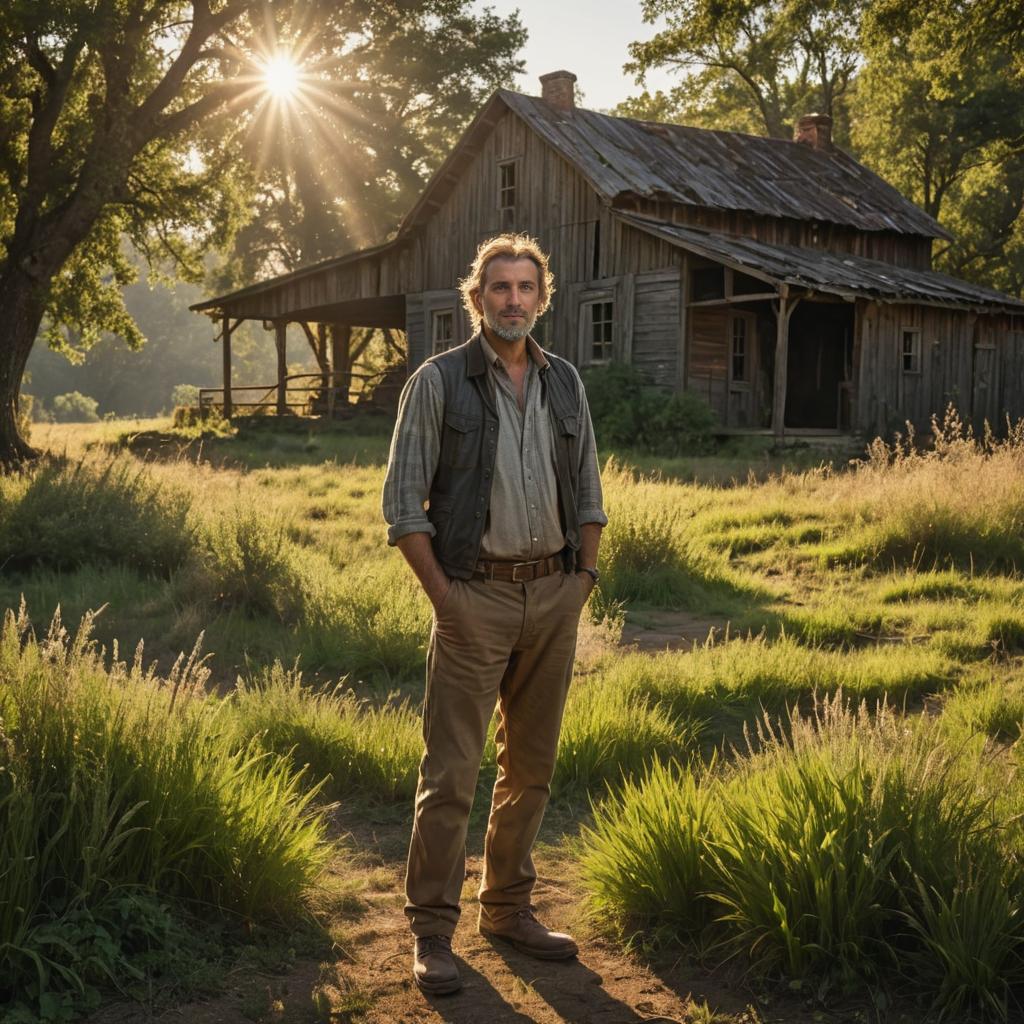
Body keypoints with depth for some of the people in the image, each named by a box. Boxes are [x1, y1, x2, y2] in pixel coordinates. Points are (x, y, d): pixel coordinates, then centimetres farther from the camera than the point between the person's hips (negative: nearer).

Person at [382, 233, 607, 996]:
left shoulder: (565, 383, 9)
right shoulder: (438, 382, -5)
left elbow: (590, 492, 16)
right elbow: (403, 502, -6)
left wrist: (584, 576, 6)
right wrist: (442, 595, -10)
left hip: (555, 596, 5)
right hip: (476, 596, -5)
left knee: (532, 767, 13)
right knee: (452, 773, -3)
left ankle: (508, 908, 27)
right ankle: (433, 931, 8)